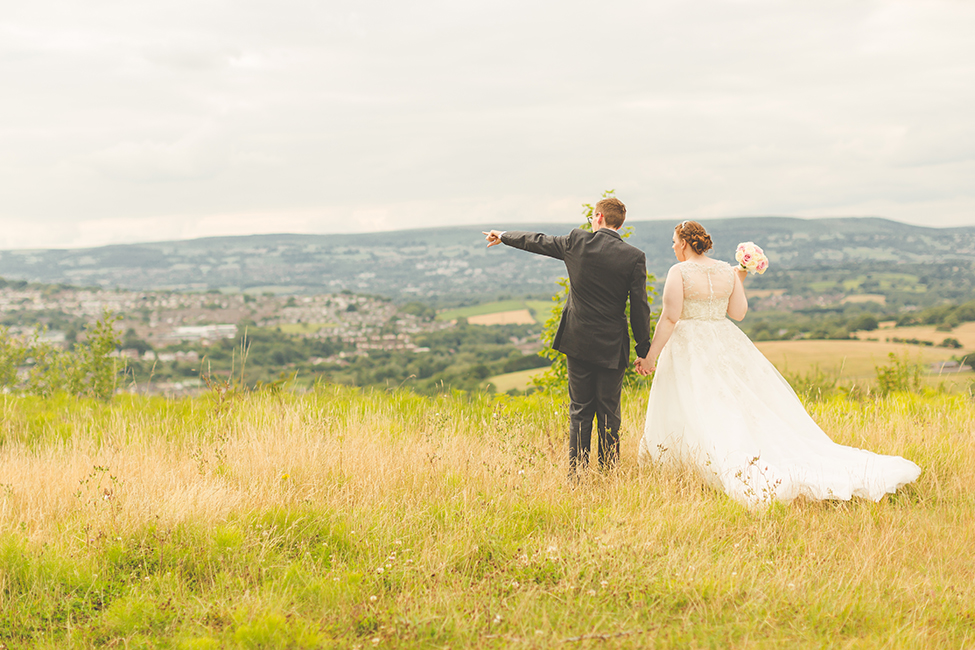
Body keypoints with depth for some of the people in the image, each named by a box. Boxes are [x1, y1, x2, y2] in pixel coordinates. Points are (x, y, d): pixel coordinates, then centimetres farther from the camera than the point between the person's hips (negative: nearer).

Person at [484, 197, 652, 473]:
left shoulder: (577, 241, -4)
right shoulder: (634, 257, -8)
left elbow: (537, 242, 11)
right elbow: (639, 306, -7)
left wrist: (503, 236, 29)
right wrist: (644, 351, 2)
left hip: (578, 341, 1)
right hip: (612, 346, -1)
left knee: (580, 410, 9)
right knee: (608, 411, 8)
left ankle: (577, 473, 9)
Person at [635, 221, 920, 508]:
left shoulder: (679, 272, -11)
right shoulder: (726, 271, 5)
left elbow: (670, 318, -16)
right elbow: (738, 313, 7)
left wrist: (651, 357, -13)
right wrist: (739, 280, 18)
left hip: (689, 349, -6)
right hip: (726, 344, 6)